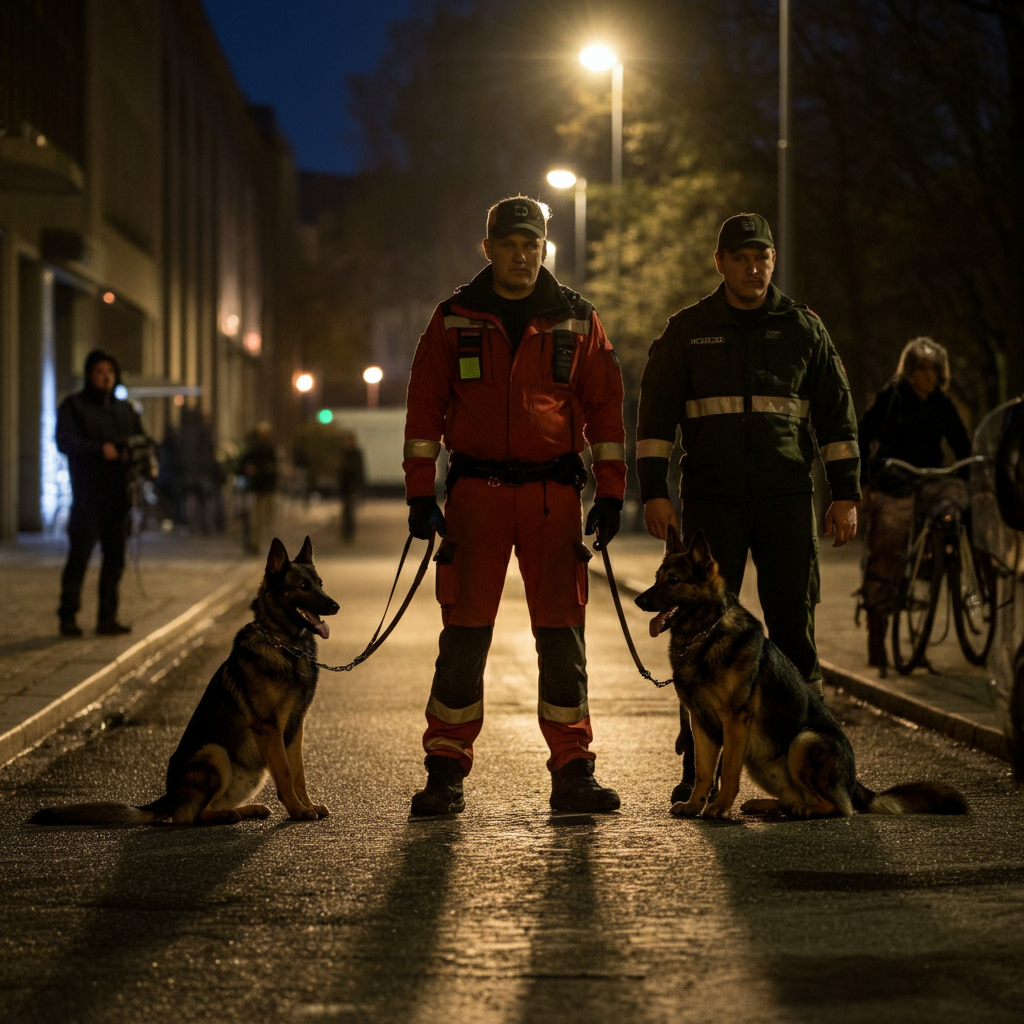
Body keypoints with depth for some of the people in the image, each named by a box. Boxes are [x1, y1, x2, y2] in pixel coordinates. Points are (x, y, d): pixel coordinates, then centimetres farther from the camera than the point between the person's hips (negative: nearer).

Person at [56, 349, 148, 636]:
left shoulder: (125, 409, 19)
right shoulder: (73, 406, 0)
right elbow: (65, 440, -13)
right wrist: (100, 450, -26)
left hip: (118, 494, 6)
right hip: (88, 496, -6)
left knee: (115, 558, 7)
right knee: (79, 555, -7)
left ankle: (108, 618, 12)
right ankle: (68, 617, -2)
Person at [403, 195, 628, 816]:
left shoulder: (577, 321, 7)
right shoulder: (454, 320, 6)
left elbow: (605, 408, 8)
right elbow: (426, 405, 6)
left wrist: (610, 493, 1)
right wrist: (421, 494, -1)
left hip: (553, 491, 1)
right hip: (476, 489, 0)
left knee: (562, 633, 1)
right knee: (465, 633, -1)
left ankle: (573, 772, 7)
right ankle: (446, 772, 4)